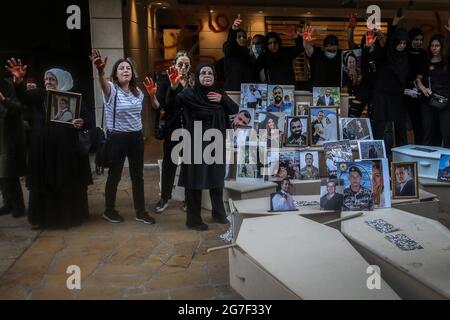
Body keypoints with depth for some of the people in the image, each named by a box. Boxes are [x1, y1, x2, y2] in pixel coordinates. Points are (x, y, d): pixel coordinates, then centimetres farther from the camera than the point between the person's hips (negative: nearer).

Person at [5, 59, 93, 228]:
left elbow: (89, 118, -1)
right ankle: (45, 217, 18)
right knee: (44, 184, 6)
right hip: (43, 149, 2)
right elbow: (24, 97, -14)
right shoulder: (39, 95, 7)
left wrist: (82, 123, -24)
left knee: (68, 184, 5)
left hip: (66, 149, -2)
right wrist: (19, 81, -35)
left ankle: (70, 216, 19)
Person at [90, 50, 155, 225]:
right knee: (114, 175, 5)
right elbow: (104, 85, -37)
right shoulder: (112, 90, -11)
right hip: (117, 138, -5)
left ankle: (140, 211, 20)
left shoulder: (138, 92, 7)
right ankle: (109, 210, 23)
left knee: (138, 175, 10)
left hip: (136, 137, 5)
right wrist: (100, 71, -56)